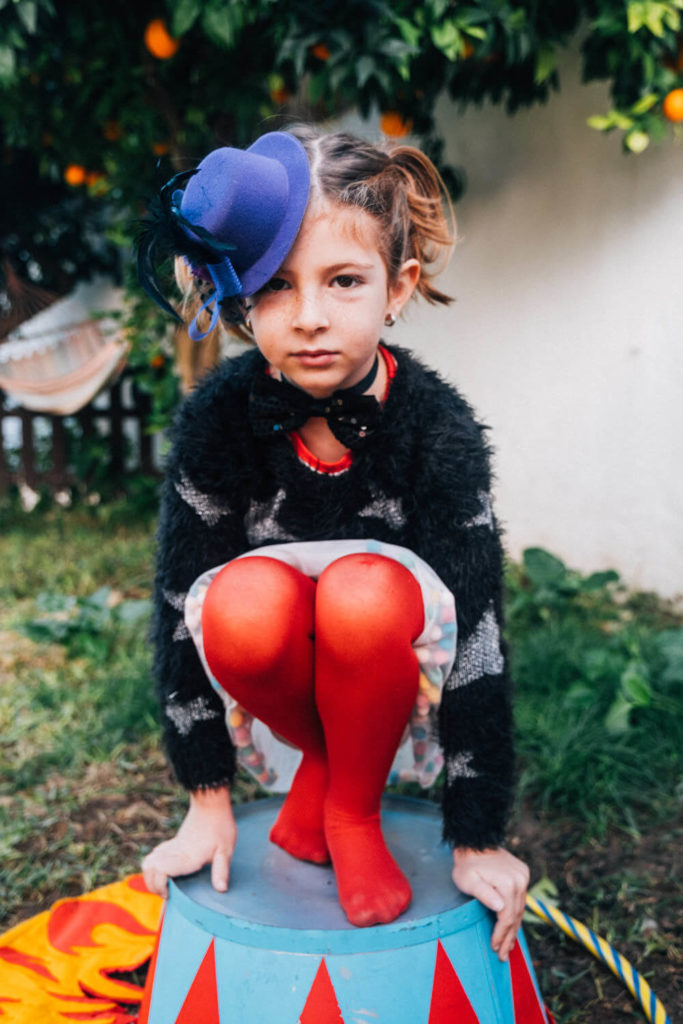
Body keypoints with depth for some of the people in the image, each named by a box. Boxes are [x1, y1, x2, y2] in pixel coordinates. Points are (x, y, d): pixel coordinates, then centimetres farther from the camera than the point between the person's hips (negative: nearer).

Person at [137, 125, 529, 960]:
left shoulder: (438, 427, -22)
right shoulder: (216, 419, -19)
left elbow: (475, 631, -21)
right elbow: (179, 610, -13)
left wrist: (479, 840, -18)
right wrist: (207, 801, -9)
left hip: (399, 683, -1)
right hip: (273, 692, 1)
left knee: (364, 591, -35)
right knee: (248, 600, -33)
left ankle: (355, 806, -6)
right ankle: (315, 769, -1)